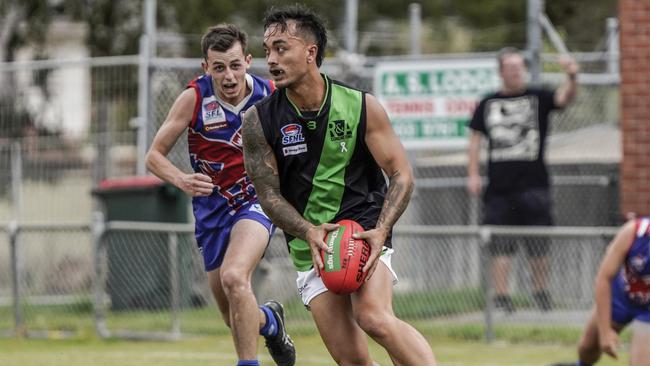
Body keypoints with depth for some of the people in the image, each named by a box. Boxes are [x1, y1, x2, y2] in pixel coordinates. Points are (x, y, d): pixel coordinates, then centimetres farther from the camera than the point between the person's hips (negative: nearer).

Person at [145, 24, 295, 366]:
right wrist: (182, 180, -28)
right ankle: (269, 320, 46)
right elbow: (154, 155, -8)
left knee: (234, 277, -31)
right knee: (236, 319, 11)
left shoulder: (270, 96, -11)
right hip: (212, 206, 2)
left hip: (256, 199, -2)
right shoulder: (195, 97, -14)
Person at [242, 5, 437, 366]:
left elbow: (401, 174, -3)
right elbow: (269, 196, 0)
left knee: (373, 318, -29)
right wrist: (308, 231, -19)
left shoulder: (363, 107, -7)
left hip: (365, 230, -2)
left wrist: (380, 231, -18)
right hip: (309, 248, 2)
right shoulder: (259, 121, -4)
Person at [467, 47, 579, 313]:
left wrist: (571, 78, -34)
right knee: (500, 245, -2)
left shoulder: (538, 99, 5)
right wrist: (473, 174, 6)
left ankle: (540, 292, 15)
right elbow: (475, 139, 15)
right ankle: (500, 296, 1)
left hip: (533, 184, -1)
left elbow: (563, 97, -13)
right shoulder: (488, 104, 12)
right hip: (499, 187, 1)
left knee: (538, 246, 0)